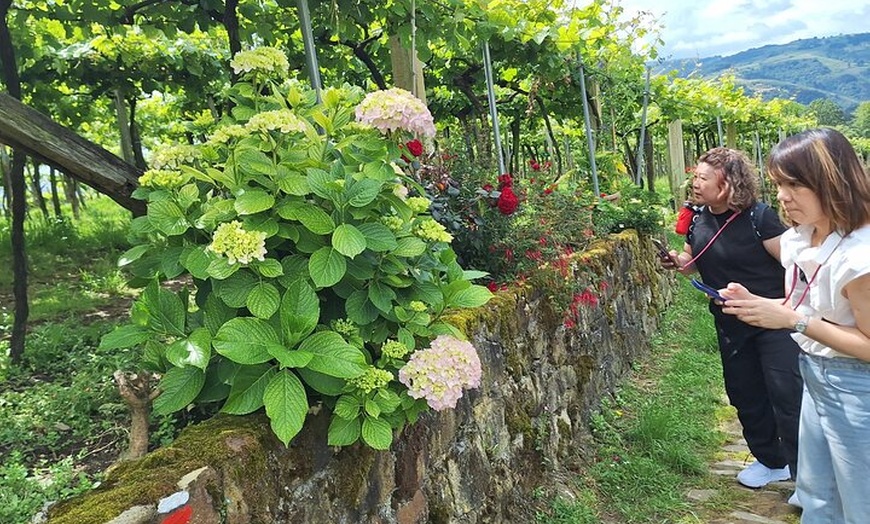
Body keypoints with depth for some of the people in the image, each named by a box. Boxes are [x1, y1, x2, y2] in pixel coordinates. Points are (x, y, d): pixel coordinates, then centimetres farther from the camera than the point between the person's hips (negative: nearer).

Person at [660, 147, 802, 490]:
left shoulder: (758, 216, -18)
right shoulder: (697, 221, 0)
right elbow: (694, 264, 15)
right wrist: (677, 261, -7)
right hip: (730, 324, 7)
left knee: (788, 396, -5)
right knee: (745, 395, 16)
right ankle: (771, 461, 36)